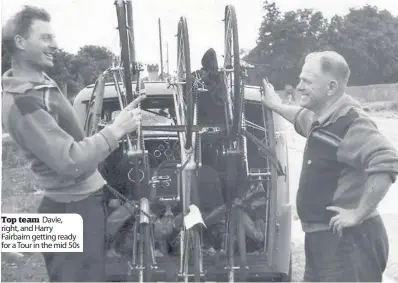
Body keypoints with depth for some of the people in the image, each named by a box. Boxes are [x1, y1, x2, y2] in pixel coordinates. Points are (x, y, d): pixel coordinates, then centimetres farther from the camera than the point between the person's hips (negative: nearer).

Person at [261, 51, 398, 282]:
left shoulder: (350, 122, -21)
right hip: (323, 237, 10)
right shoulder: (324, 119, 9)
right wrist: (276, 106, 38)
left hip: (348, 240, -10)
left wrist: (359, 213, -28)